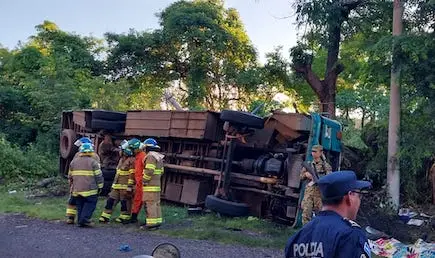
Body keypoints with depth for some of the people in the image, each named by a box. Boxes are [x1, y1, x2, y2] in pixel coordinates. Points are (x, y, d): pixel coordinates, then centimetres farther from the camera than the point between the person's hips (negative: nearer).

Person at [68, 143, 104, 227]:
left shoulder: (73, 162, 10)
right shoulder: (93, 162, -7)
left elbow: (70, 176, 18)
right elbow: (98, 176, -6)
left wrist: (71, 186, 28)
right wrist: (99, 187, 3)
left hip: (76, 189, 5)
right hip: (90, 189, -5)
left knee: (80, 205, 13)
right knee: (90, 204, 1)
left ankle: (80, 221, 12)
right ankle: (84, 219, -11)